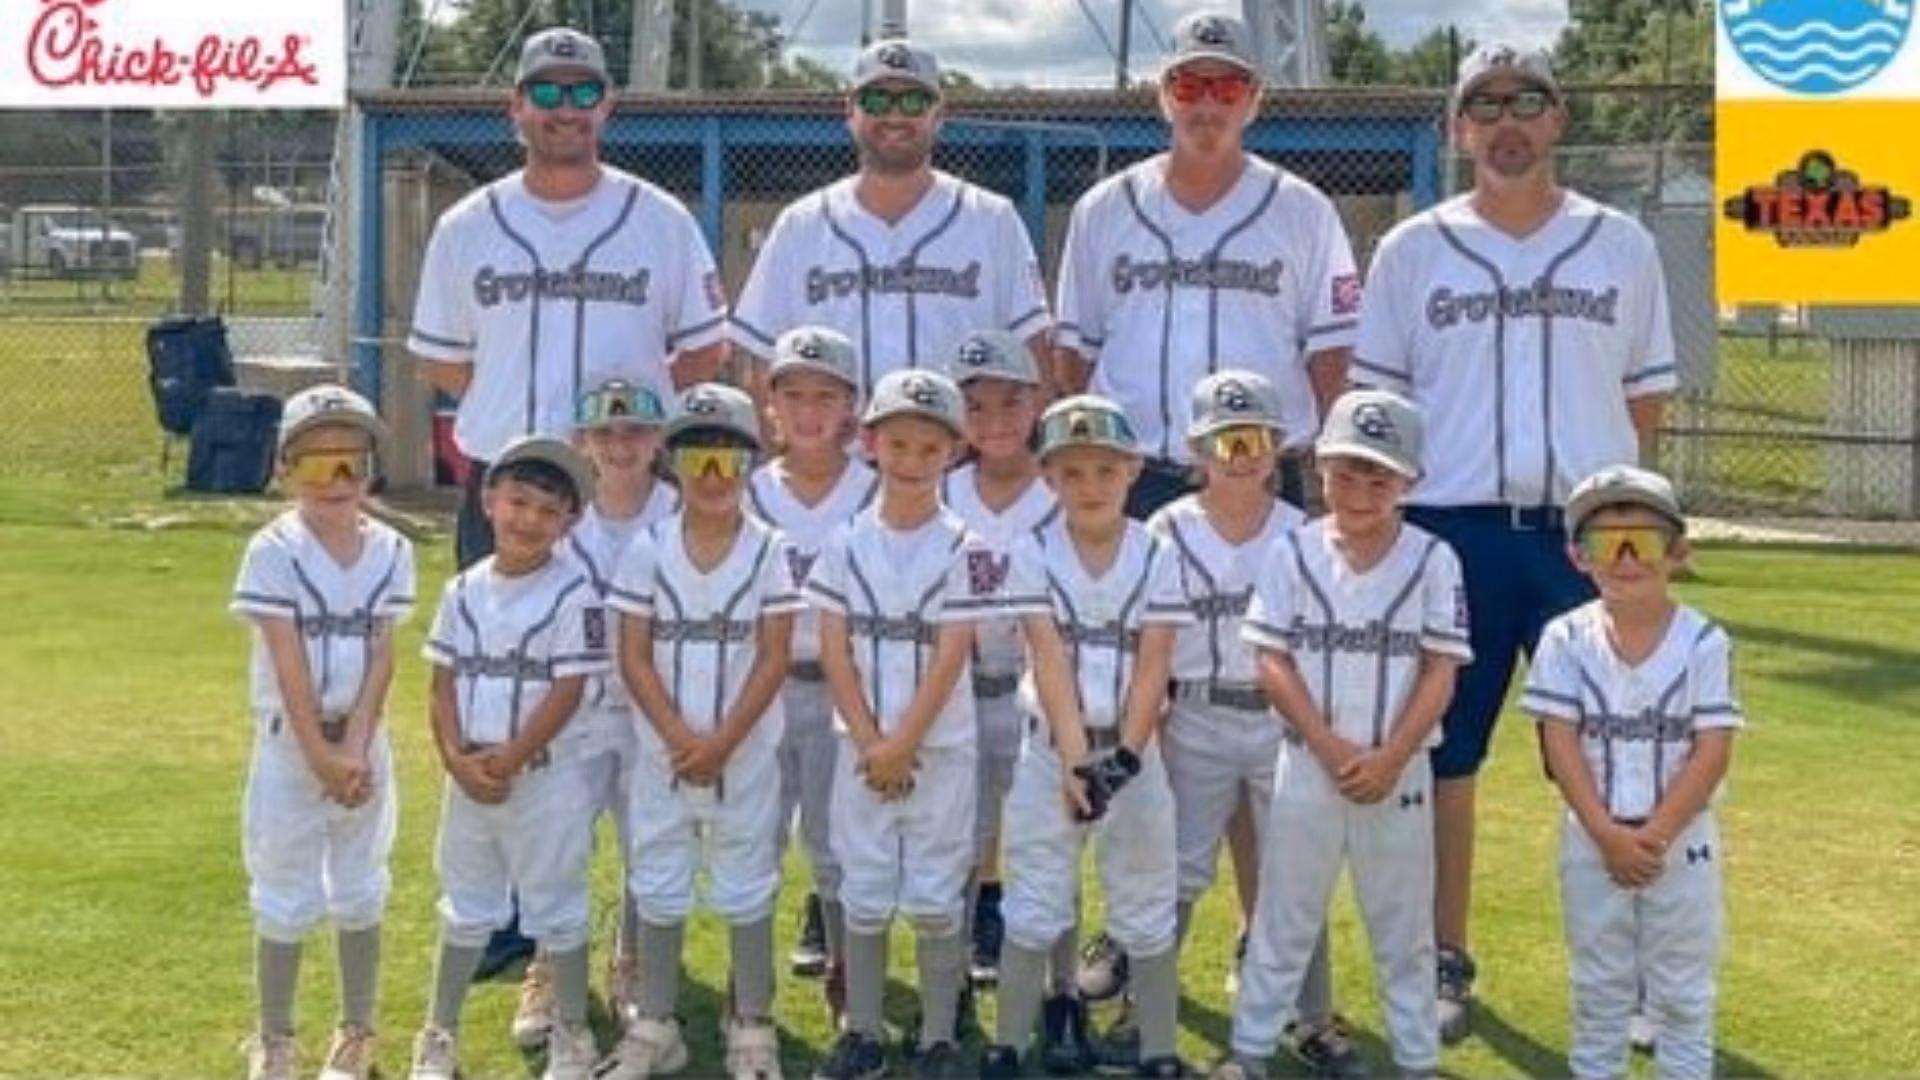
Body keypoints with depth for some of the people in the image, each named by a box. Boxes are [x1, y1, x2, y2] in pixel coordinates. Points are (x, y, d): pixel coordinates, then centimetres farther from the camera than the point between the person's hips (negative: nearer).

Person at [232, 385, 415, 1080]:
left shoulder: (390, 551, -1)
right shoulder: (273, 552, -11)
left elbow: (381, 656, -5)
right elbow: (289, 665, -14)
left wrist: (355, 748, -14)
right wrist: (320, 755, -16)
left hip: (364, 742, 3)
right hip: (290, 743, -3)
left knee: (360, 893, 12)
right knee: (284, 899, 5)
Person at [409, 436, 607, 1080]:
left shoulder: (573, 594, -11)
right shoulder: (463, 591, 4)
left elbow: (567, 692, -15)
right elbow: (443, 684, 4)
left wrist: (509, 760, -18)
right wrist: (457, 760, -10)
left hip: (547, 779, -5)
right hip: (467, 778, 5)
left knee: (556, 909, 6)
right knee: (464, 907, 17)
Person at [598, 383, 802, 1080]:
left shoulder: (769, 551, -6)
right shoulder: (648, 550, -3)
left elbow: (772, 659, -8)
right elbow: (634, 657, -4)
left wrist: (722, 742, -14)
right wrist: (679, 738, -14)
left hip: (746, 754, -1)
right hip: (663, 751, 1)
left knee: (747, 891, 8)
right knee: (658, 890, 10)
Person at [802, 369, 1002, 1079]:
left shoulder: (962, 548, -7)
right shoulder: (846, 544, -1)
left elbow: (950, 657, -10)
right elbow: (835, 653, -2)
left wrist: (903, 746, -14)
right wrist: (870, 745, -10)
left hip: (940, 748, -2)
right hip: (861, 748, 2)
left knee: (936, 900, 4)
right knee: (863, 895, 9)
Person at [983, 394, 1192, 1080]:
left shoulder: (1157, 557, -3)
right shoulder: (1033, 554, -6)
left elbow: (1153, 668, -8)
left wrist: (1121, 760, -18)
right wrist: (1075, 762, -21)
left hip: (1134, 753, 1)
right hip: (1051, 752, -1)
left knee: (1150, 914, 7)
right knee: (1032, 910, 5)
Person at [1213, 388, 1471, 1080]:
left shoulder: (1433, 560, -5)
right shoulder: (1293, 553, -4)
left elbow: (1440, 672, -6)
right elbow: (1273, 663, -5)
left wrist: (1389, 758, -15)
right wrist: (1332, 749, -13)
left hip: (1399, 771, 0)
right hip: (1307, 763, 0)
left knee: (1404, 925, 11)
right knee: (1284, 916, 9)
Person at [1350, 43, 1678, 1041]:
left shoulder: (1621, 246, 8)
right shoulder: (1413, 250, 5)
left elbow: (1643, 397, 12)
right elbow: (1373, 401, 6)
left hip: (1587, 531, 1)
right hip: (1451, 530, 0)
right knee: (1443, 754, 6)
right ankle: (1447, 963, 18)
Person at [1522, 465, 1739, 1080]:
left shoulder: (1705, 643, -10)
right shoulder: (1567, 638, -7)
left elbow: (1712, 752, -12)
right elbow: (1561, 743, -9)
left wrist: (1654, 836, -17)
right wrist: (1608, 834, -16)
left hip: (1682, 845, -1)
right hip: (1591, 843, 1)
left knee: (1684, 991, 10)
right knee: (1597, 983, 15)